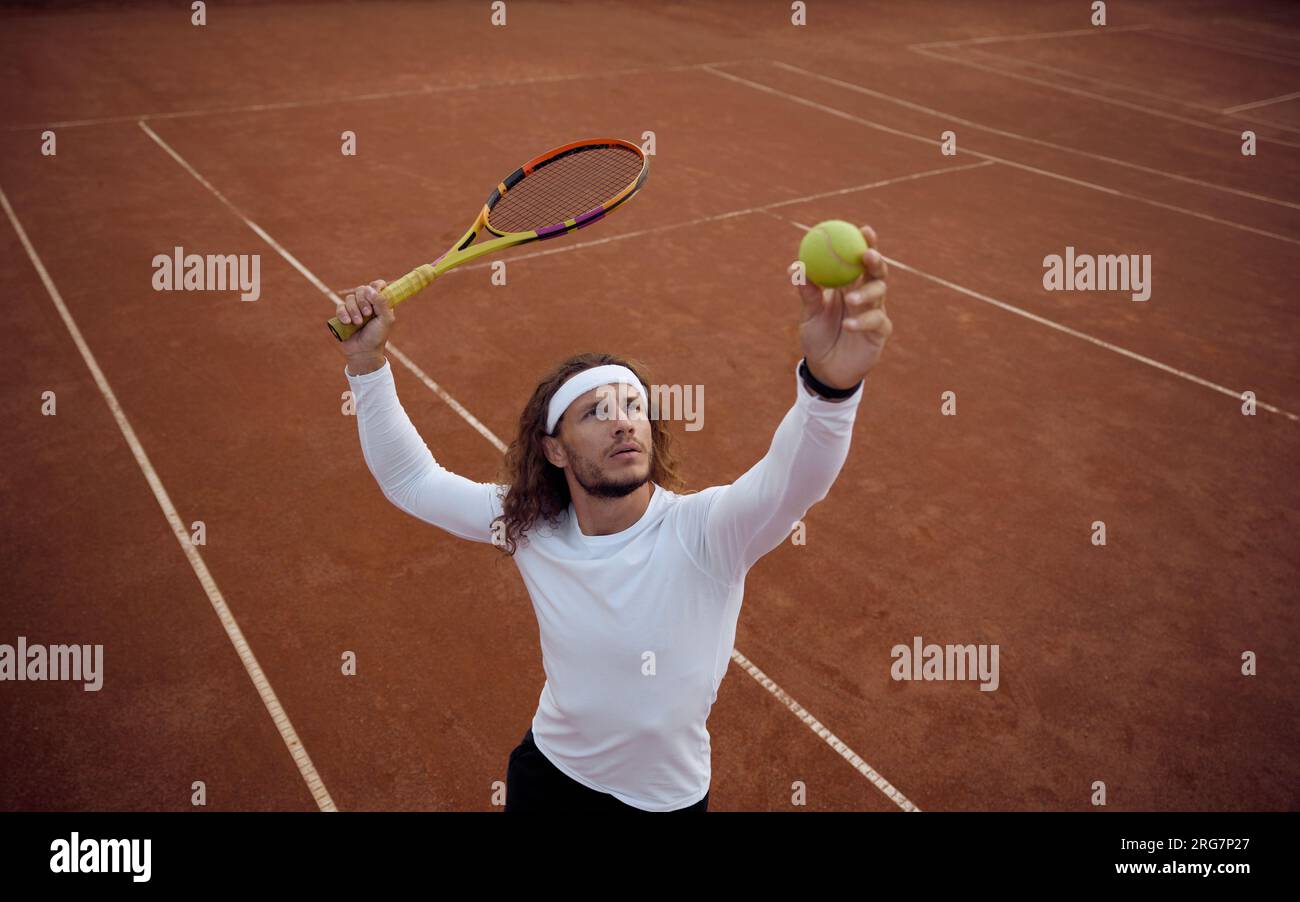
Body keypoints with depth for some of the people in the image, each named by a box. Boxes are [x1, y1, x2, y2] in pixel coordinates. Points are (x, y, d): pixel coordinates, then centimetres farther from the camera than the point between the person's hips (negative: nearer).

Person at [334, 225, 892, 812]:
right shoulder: (528, 524, -14)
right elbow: (410, 479, -5)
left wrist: (832, 380, -67)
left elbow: (793, 479, -46)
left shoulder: (703, 532, -27)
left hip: (665, 798, -2)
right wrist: (367, 361, -17)